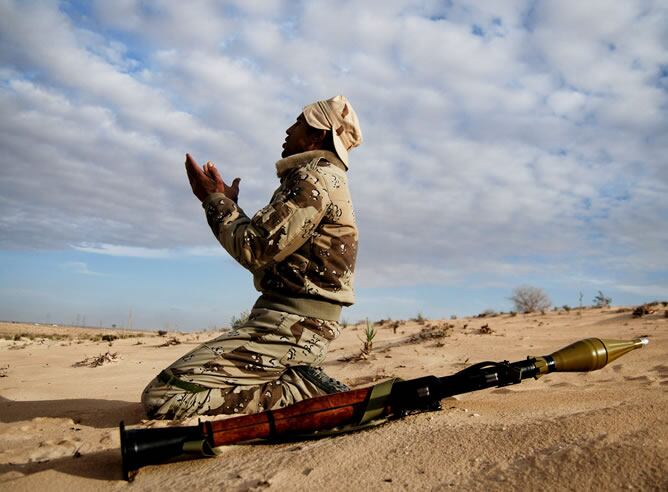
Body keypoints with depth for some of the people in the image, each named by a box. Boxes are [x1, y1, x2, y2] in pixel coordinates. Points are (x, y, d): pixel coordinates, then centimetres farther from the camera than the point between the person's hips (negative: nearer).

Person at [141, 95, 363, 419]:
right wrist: (226, 203, 20)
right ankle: (299, 380, 9)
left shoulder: (316, 175, -12)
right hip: (301, 323, 11)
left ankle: (301, 391, -11)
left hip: (290, 325, -11)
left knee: (162, 396, -15)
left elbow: (256, 249, -18)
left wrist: (214, 200, -3)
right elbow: (267, 252, 20)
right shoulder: (323, 179, 20)